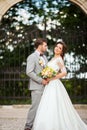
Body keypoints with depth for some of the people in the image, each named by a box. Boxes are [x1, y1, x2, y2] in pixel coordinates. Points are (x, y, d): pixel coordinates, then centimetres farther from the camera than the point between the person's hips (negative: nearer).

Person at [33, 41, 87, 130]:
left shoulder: (59, 59, -9)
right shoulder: (53, 59, 16)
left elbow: (64, 72, -19)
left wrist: (51, 78, -17)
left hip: (55, 85, -9)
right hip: (50, 86, 9)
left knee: (54, 107, -9)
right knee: (48, 108, 8)